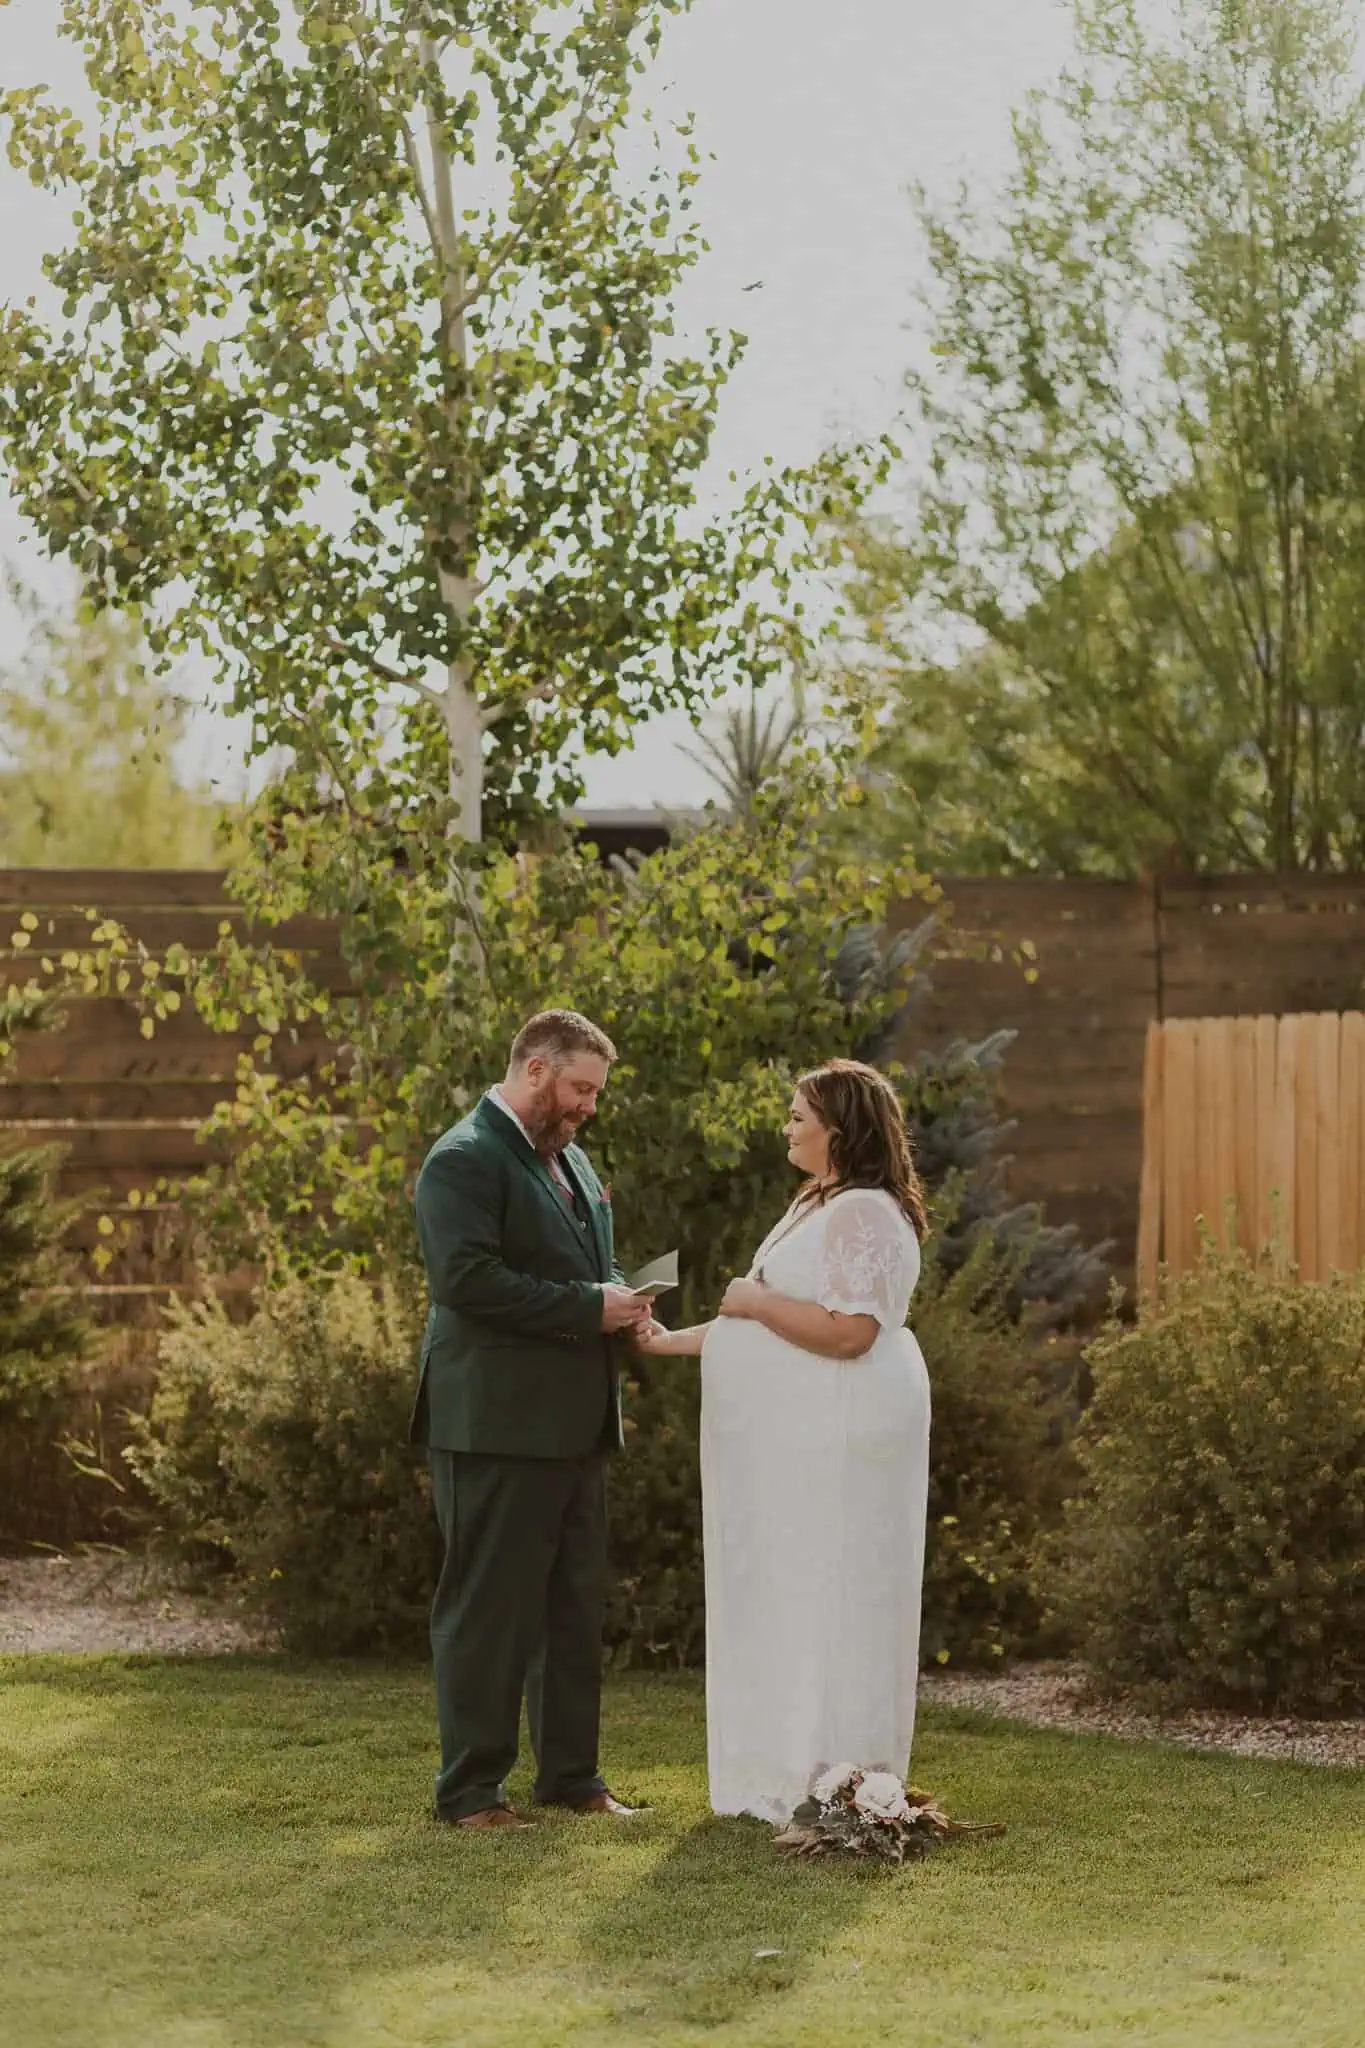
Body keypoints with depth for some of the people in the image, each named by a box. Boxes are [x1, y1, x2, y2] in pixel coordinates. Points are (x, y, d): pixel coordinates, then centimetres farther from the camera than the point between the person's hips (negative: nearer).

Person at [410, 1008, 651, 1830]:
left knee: (578, 1605, 13)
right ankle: (471, 1787, 5)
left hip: (574, 1422, 9)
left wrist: (620, 1302, 6)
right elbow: (466, 1278, -23)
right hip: (497, 1423, -9)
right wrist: (588, 1308, -20)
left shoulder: (571, 1160, 19)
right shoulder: (465, 1160, -11)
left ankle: (571, 1771, 23)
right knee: (489, 1607, -2)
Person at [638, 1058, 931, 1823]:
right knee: (787, 1598, 11)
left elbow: (848, 1331, -25)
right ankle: (788, 1775, 16)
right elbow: (780, 1320, 21)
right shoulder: (818, 1207, 17)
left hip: (839, 1437, -10)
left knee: (823, 1598, -5)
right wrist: (672, 1341, 18)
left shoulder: (864, 1215, -16)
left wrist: (754, 1301, -14)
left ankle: (829, 1786, 1)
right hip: (798, 1439, 10)